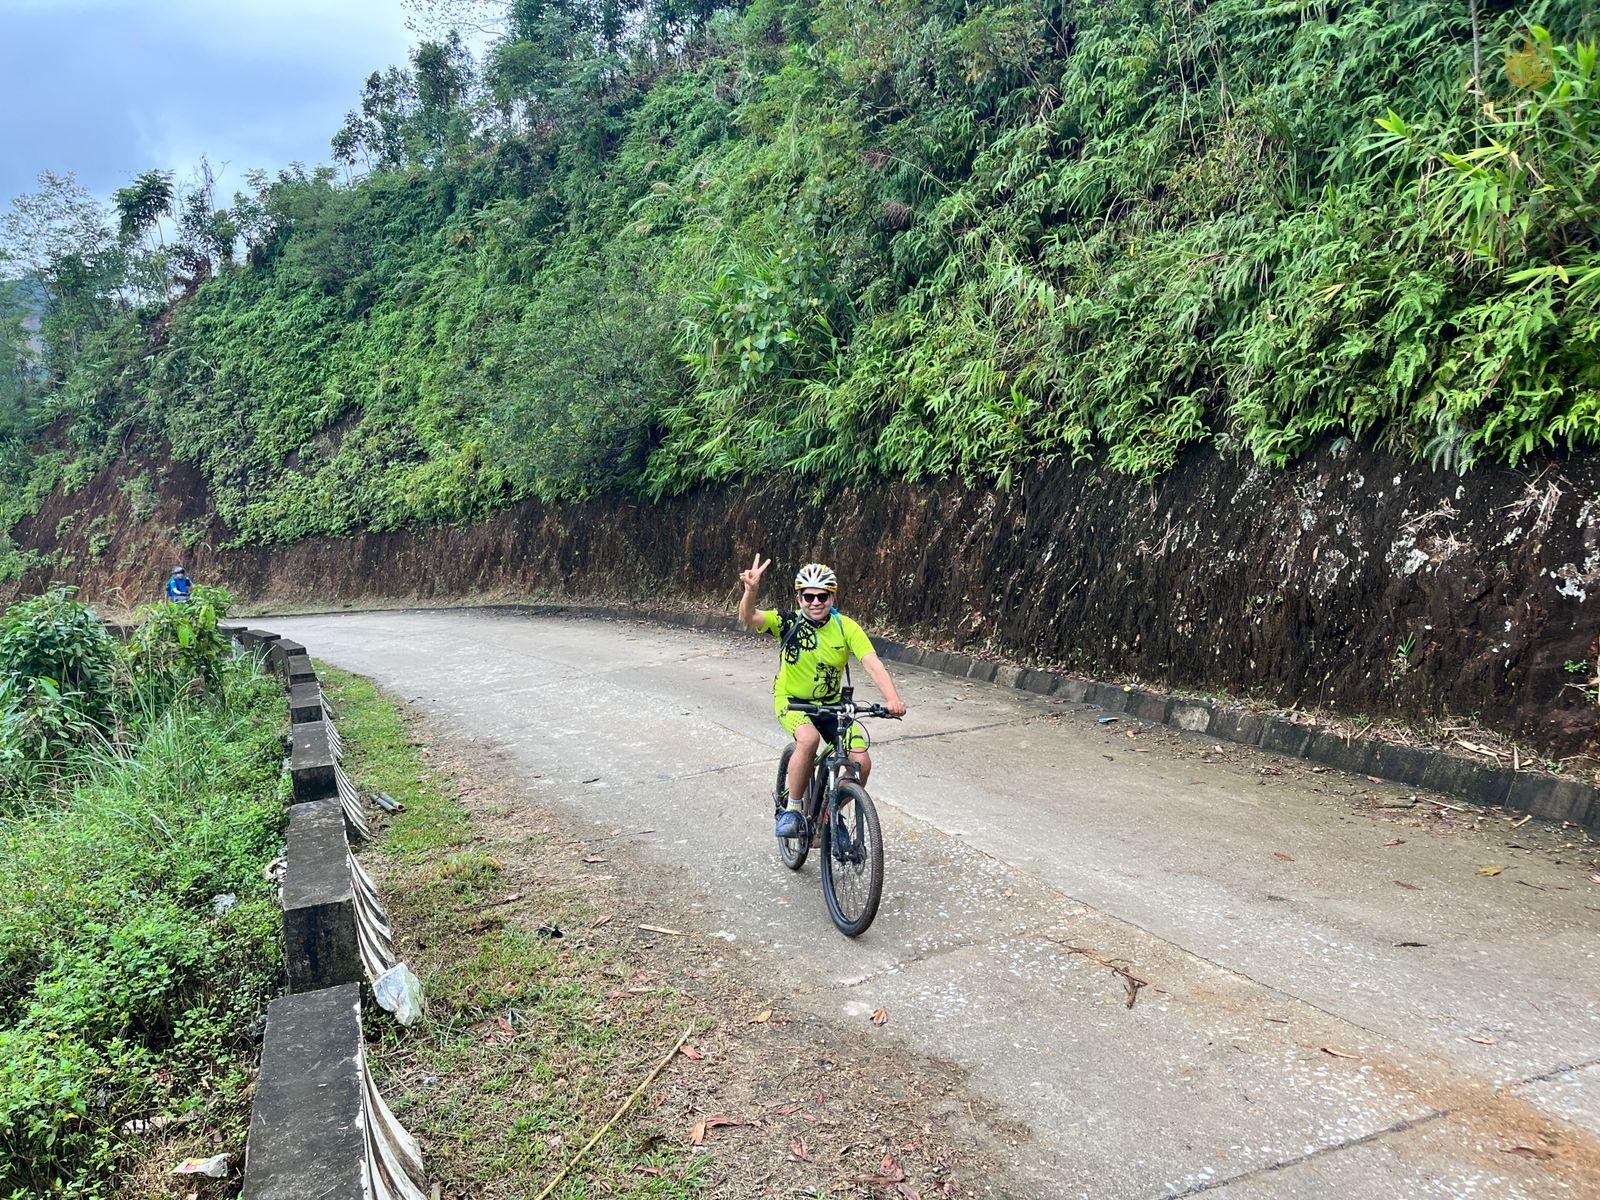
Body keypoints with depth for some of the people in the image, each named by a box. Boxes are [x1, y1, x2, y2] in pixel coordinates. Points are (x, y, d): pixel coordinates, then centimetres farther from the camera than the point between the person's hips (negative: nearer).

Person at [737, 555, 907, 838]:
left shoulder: (845, 627, -13)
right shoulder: (788, 622, -15)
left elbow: (873, 664, -23)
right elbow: (748, 619, -29)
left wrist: (892, 699, -40)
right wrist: (751, 591, -51)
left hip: (831, 705, 3)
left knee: (861, 762, -13)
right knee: (809, 738, -35)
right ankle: (792, 810, -14)